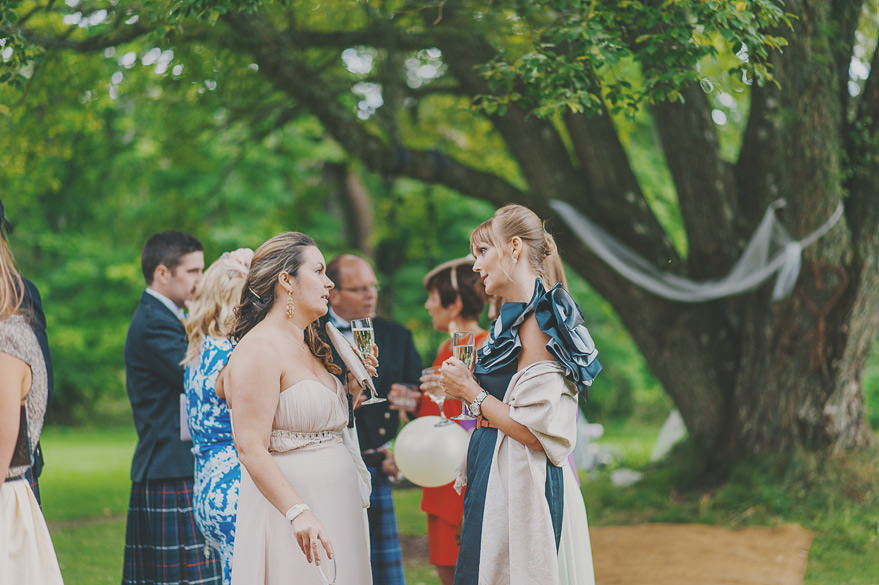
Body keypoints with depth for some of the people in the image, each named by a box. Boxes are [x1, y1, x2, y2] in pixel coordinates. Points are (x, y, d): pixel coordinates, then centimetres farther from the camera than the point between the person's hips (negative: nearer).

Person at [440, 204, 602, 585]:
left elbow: (537, 431, -20)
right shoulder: (517, 317, 14)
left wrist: (473, 393, -10)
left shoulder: (538, 321, -15)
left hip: (521, 483, -9)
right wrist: (470, 391, 9)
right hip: (498, 480, 9)